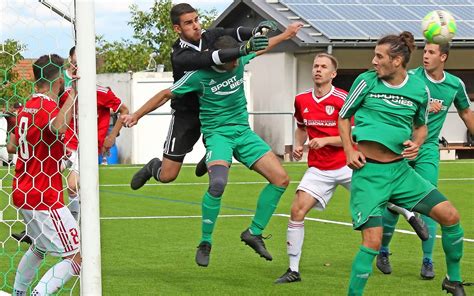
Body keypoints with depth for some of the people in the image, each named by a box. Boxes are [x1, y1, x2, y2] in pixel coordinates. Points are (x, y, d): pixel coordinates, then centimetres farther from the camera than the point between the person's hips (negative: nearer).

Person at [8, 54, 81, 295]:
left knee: (40, 246, 31)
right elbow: (59, 127, -43)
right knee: (78, 257, -8)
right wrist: (72, 94, -37)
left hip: (23, 193, 9)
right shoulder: (47, 107, -17)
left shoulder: (26, 107, 9)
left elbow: (11, 146, 21)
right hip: (44, 198, -9)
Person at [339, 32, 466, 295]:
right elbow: (344, 117, 7)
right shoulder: (367, 81, -5)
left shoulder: (419, 89, 1)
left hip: (401, 169, 3)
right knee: (373, 241, -14)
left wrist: (416, 143, -3)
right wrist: (349, 152, -5)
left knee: (450, 215, -3)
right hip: (368, 171, -3)